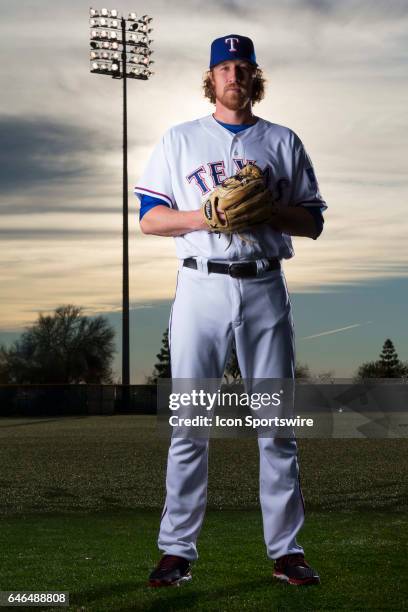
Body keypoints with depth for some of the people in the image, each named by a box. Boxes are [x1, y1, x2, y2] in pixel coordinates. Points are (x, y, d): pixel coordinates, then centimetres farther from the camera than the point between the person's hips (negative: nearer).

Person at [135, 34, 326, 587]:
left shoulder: (283, 142, 14)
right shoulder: (180, 140, 13)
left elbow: (313, 222, 10)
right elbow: (148, 218, 6)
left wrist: (266, 210, -10)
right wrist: (207, 216, -10)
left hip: (265, 289, 1)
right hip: (201, 287, 0)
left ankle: (287, 550, 8)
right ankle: (177, 550, 5)